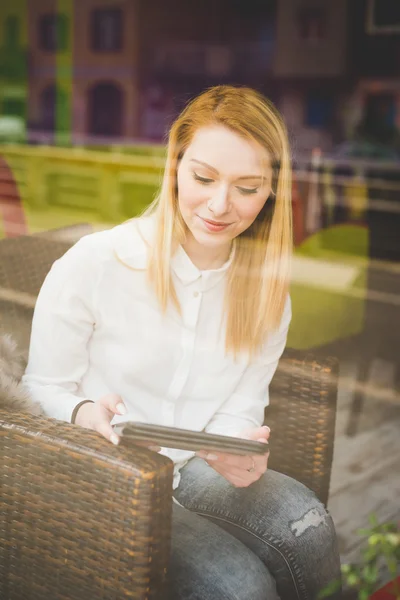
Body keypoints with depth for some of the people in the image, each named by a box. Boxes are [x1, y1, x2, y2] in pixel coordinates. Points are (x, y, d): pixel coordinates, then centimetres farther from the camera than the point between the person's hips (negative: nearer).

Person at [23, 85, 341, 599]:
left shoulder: (266, 286, 0)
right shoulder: (92, 263, -14)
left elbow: (240, 410, 3)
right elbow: (42, 388, -5)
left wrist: (241, 449, -21)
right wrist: (87, 413, -27)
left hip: (196, 467, 4)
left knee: (308, 527, -25)